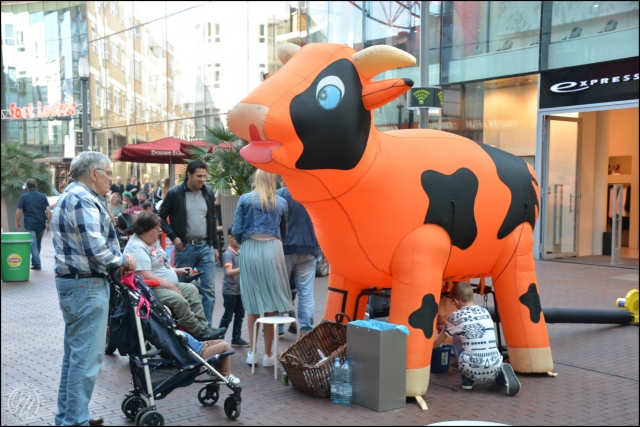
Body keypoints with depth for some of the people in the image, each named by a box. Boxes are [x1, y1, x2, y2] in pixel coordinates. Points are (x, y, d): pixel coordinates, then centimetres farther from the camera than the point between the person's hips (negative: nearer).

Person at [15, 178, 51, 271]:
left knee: (33, 244, -2)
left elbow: (19, 211, -4)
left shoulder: (24, 197, -3)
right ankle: (34, 262, 26)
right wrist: (48, 223, 8)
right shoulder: (43, 196, 7)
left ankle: (37, 264, -7)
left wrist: (17, 223, 7)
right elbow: (48, 211, 2)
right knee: (38, 244, 16)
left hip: (30, 225, -4)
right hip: (41, 224, 4)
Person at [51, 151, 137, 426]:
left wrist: (116, 262, 4)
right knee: (86, 356, -6)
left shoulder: (71, 196, 17)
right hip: (86, 285, -11)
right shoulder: (83, 200, -17)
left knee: (74, 353, 17)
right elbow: (96, 249, -26)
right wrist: (123, 261, -9)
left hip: (72, 281, 11)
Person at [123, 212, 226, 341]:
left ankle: (203, 326, -6)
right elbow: (146, 277, -26)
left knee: (191, 290, -1)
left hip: (168, 286, 11)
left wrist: (177, 271, 12)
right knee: (179, 300, -27)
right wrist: (171, 286, -19)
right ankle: (200, 333, -15)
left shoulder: (153, 242, 14)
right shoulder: (137, 247, -19)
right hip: (151, 291, -11)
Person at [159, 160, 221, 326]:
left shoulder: (208, 193, 6)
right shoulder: (175, 193, -6)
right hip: (184, 247, -3)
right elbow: (161, 217, 2)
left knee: (209, 290, 0)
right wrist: (173, 237, -8)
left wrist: (215, 246, 12)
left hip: (205, 247, 3)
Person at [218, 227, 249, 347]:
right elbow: (229, 272, -27)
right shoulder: (228, 254, -15)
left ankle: (236, 338, 20)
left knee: (240, 315, 11)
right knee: (228, 316, 1)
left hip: (240, 290, 7)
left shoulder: (240, 252, 8)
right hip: (230, 291, -7)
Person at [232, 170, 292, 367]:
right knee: (271, 302, 5)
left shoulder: (245, 199, 3)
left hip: (250, 251, 0)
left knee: (253, 303, 8)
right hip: (272, 250, 0)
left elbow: (236, 231, 0)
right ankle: (268, 354, 9)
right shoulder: (281, 202, 8)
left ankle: (252, 352, 12)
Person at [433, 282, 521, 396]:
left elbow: (437, 343, 18)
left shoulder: (456, 316, 4)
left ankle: (468, 381, 14)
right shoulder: (486, 312, 16)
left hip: (473, 370, -3)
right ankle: (502, 374, 3)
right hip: (494, 369, 3)